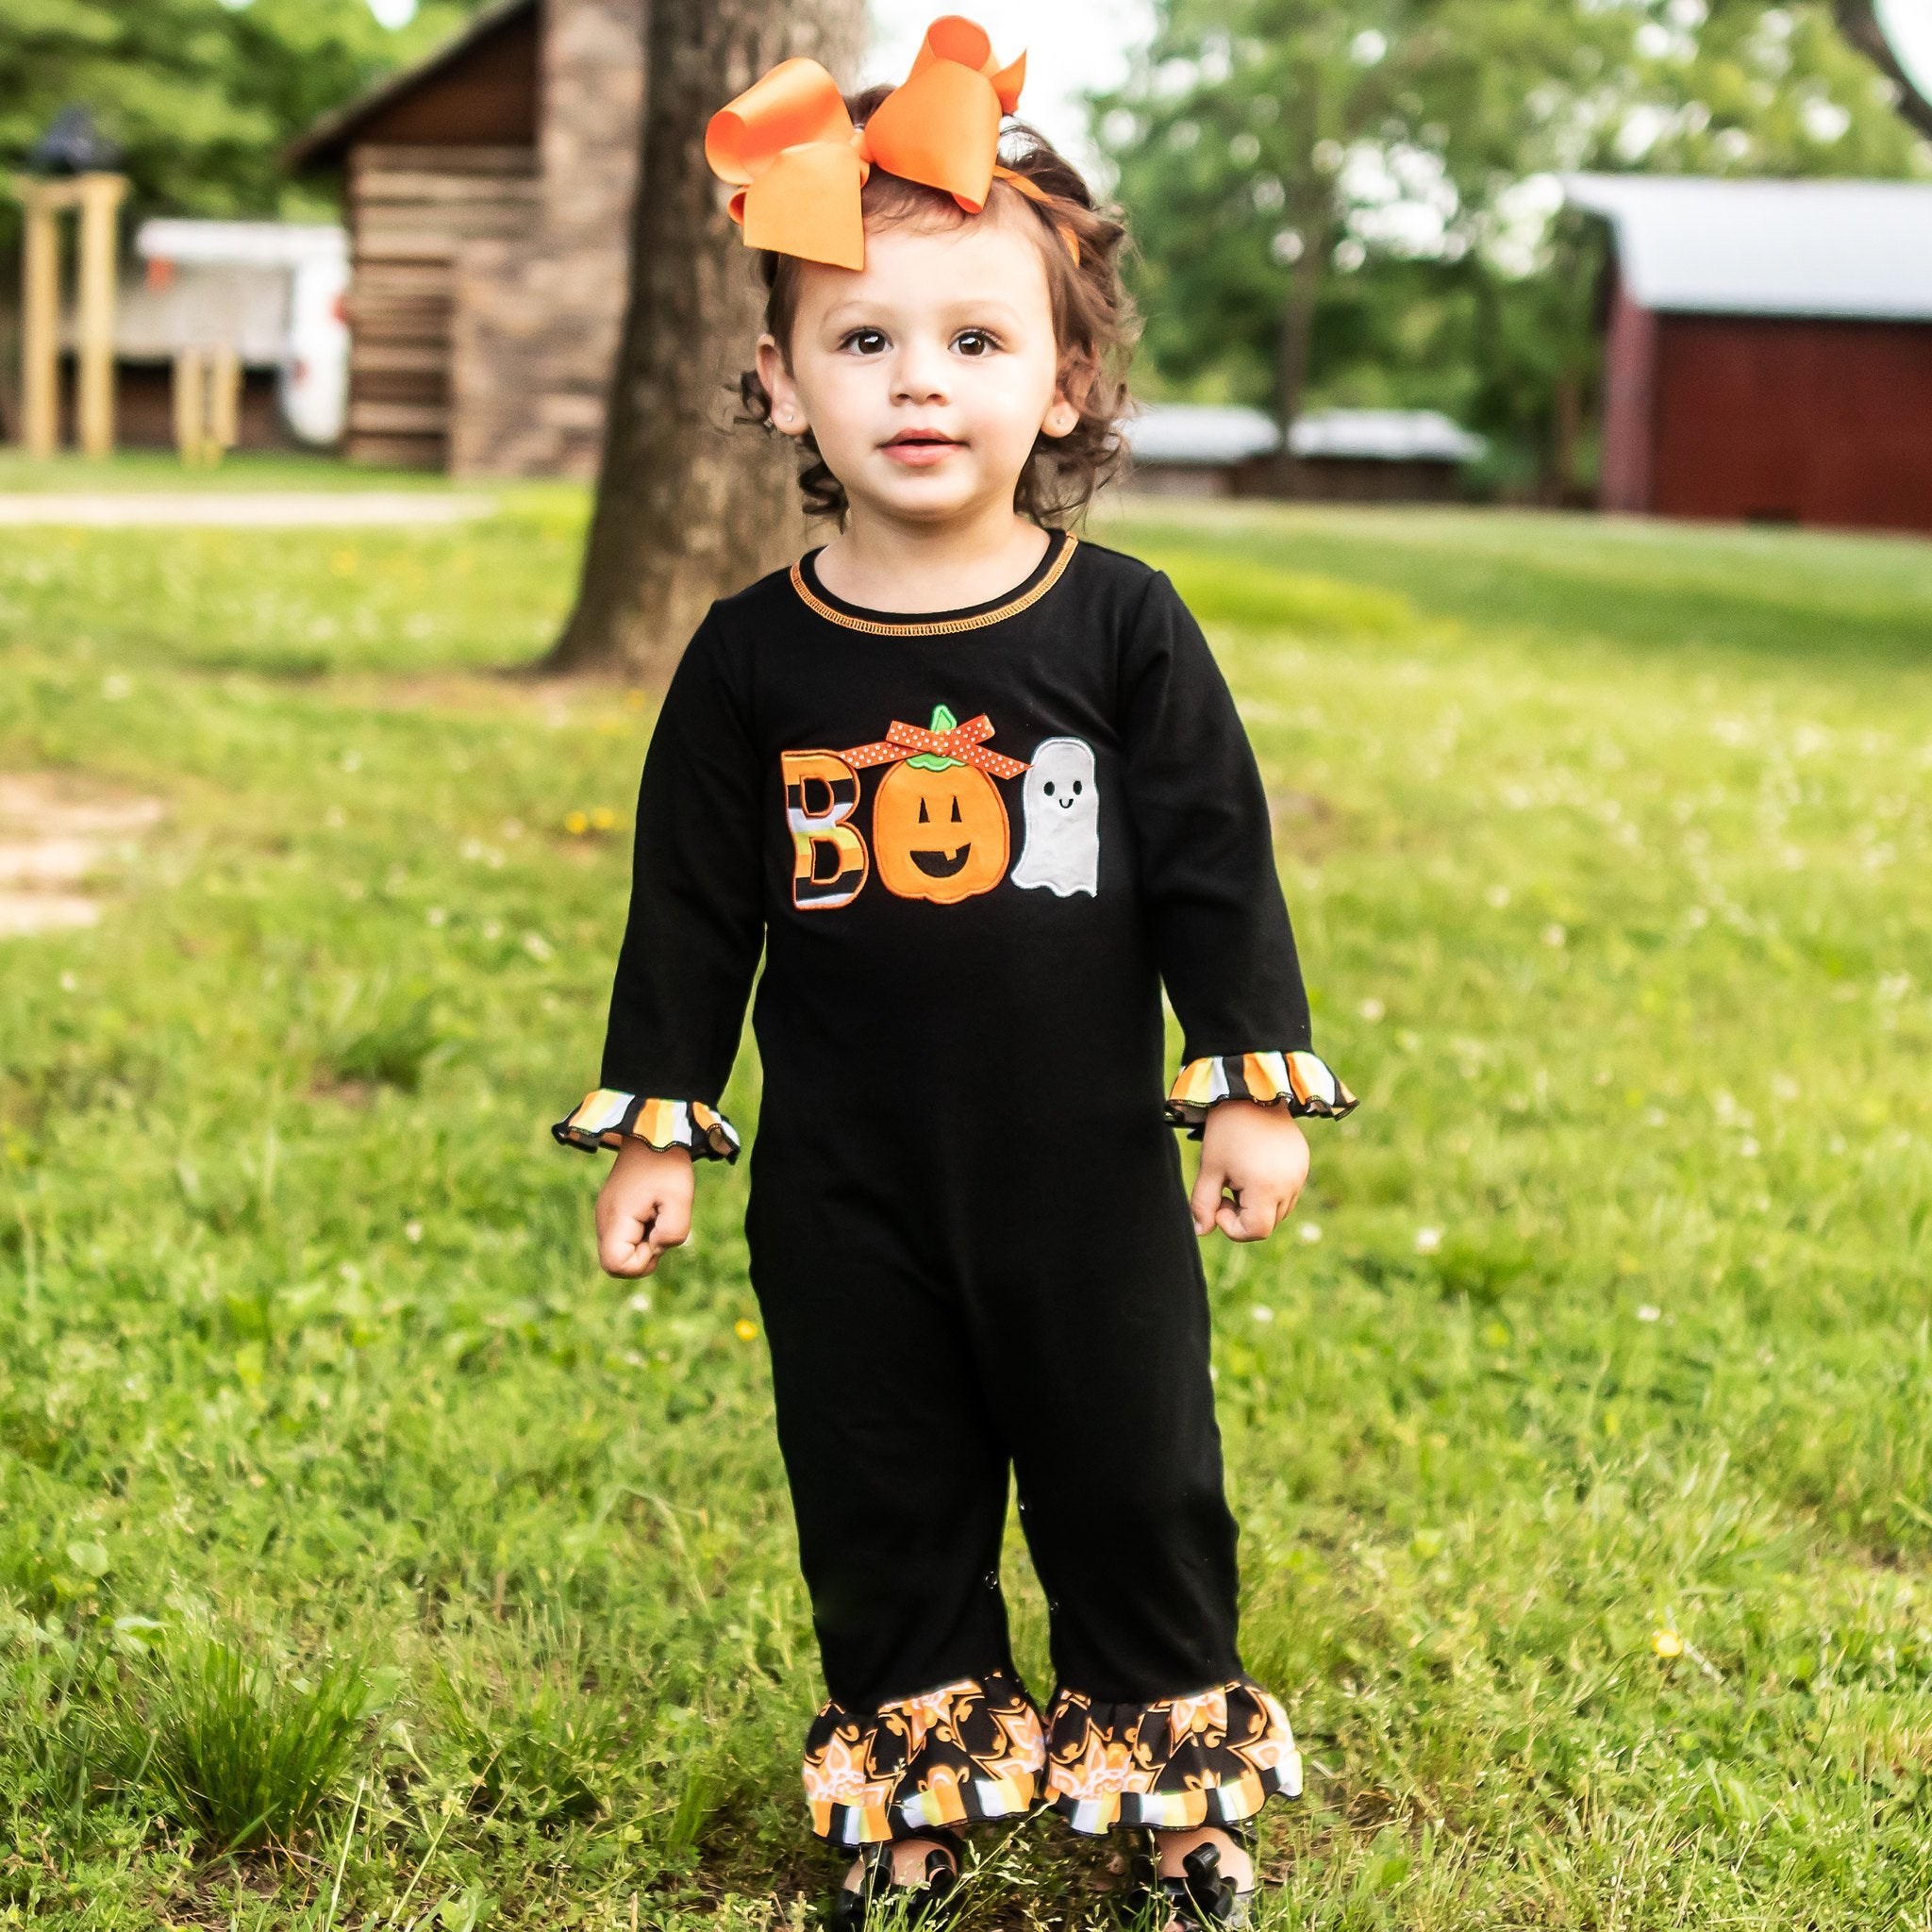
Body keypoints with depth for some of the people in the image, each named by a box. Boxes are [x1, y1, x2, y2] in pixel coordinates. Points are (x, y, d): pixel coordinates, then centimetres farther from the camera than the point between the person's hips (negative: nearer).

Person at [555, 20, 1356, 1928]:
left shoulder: (1122, 627, -8)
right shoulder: (753, 659, -5)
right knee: (879, 1502, 14)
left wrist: (1255, 1088, -5)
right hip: (844, 1190, 1)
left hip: (1089, 1170, -1)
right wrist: (654, 1127, 2)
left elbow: (1217, 870, -3)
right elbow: (692, 901, 2)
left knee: (1136, 1484, 11)